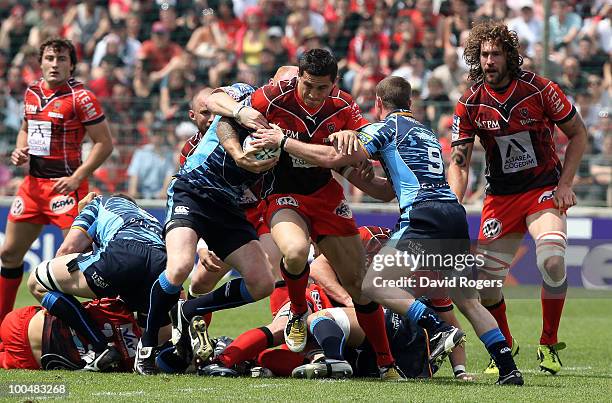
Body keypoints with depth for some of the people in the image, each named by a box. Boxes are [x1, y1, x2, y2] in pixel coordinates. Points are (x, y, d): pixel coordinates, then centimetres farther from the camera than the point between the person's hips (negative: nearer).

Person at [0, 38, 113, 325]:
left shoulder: (80, 97, -12)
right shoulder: (32, 92, 9)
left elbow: (104, 143, -12)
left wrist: (76, 178, -17)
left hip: (65, 185, -7)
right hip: (33, 182, 7)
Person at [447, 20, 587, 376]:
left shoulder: (539, 89, -11)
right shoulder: (470, 104, -5)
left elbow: (578, 133, 0)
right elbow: (459, 161, -2)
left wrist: (564, 183, -9)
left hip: (544, 190, -3)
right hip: (501, 196, 3)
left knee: (553, 260, -27)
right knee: (485, 282, -3)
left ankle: (549, 345, -7)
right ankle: (505, 347, 25)